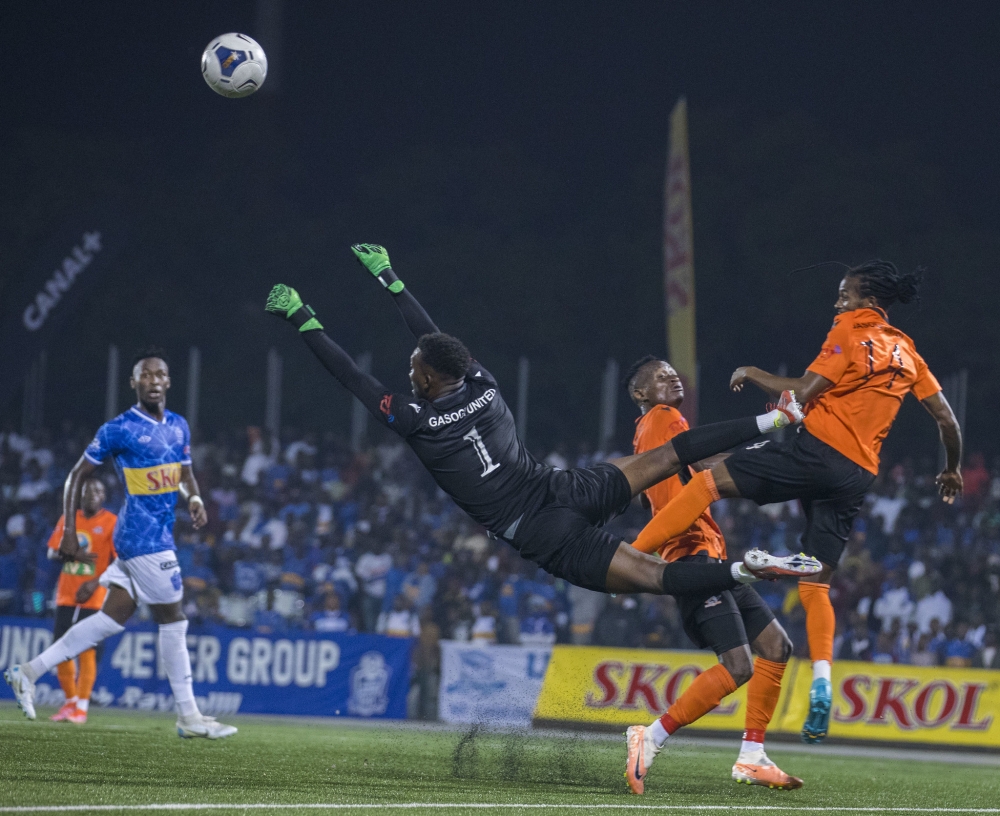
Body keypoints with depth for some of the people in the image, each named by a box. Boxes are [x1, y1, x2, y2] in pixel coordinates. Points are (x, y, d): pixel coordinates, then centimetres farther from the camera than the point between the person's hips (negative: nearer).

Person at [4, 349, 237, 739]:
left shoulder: (178, 426, 12)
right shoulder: (118, 429, -9)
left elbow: (185, 473, 25)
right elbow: (78, 475, -4)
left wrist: (194, 498, 1)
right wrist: (69, 533, -8)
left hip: (161, 534, 8)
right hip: (144, 536, -8)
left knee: (112, 618, 8)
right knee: (173, 620, -3)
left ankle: (30, 671, 13)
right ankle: (188, 716, 6)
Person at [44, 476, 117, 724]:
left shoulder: (111, 522, -4)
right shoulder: (68, 519, 10)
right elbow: (51, 552, 14)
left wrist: (96, 582, -17)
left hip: (93, 598, -5)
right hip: (66, 596, 5)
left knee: (86, 651, -9)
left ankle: (82, 707, -5)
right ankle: (70, 701, 19)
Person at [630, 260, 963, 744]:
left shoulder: (850, 331, -1)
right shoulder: (906, 351, 18)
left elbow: (803, 394, -8)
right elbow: (946, 419, 20)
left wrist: (751, 373, 7)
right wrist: (953, 470, 36)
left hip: (817, 449, -7)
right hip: (858, 476, 7)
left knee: (709, 481, -6)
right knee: (815, 583, 9)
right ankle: (821, 685, -10)